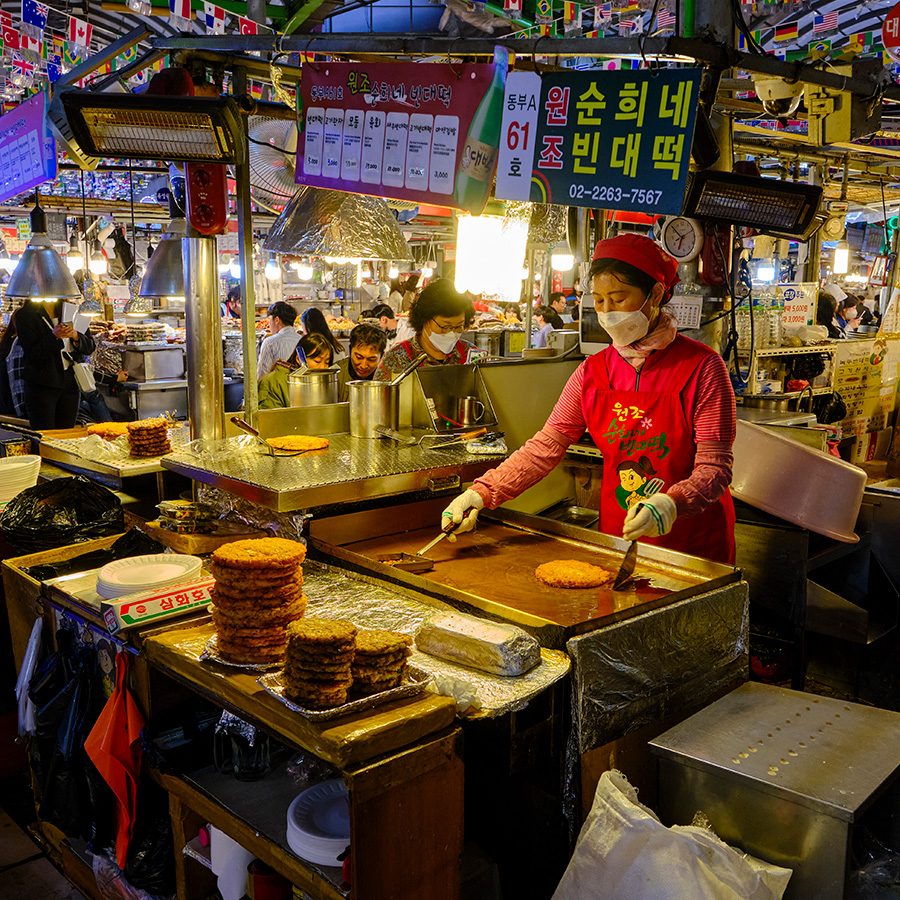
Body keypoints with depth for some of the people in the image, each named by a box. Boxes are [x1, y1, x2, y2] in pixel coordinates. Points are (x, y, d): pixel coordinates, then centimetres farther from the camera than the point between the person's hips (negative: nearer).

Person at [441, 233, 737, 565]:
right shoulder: (592, 372, -1)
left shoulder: (701, 367, -14)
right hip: (616, 536, 4)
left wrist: (671, 503, -36)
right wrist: (481, 493, -17)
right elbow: (545, 447, -5)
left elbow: (715, 466, -16)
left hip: (693, 542, -3)